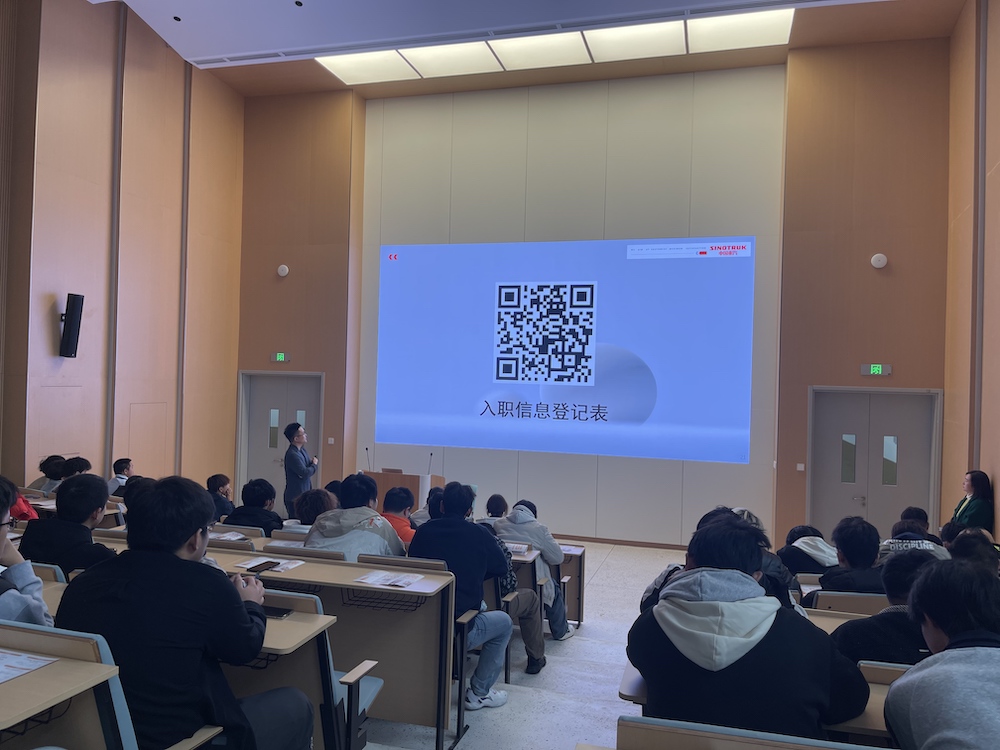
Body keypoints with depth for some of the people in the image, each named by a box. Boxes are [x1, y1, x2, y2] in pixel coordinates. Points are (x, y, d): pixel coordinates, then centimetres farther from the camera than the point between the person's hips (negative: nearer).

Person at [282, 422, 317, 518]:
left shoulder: (302, 450, 8)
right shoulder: (292, 455, -21)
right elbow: (305, 473, -25)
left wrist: (315, 461, -6)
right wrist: (314, 465, -8)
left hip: (303, 495, 9)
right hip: (295, 498, -9)